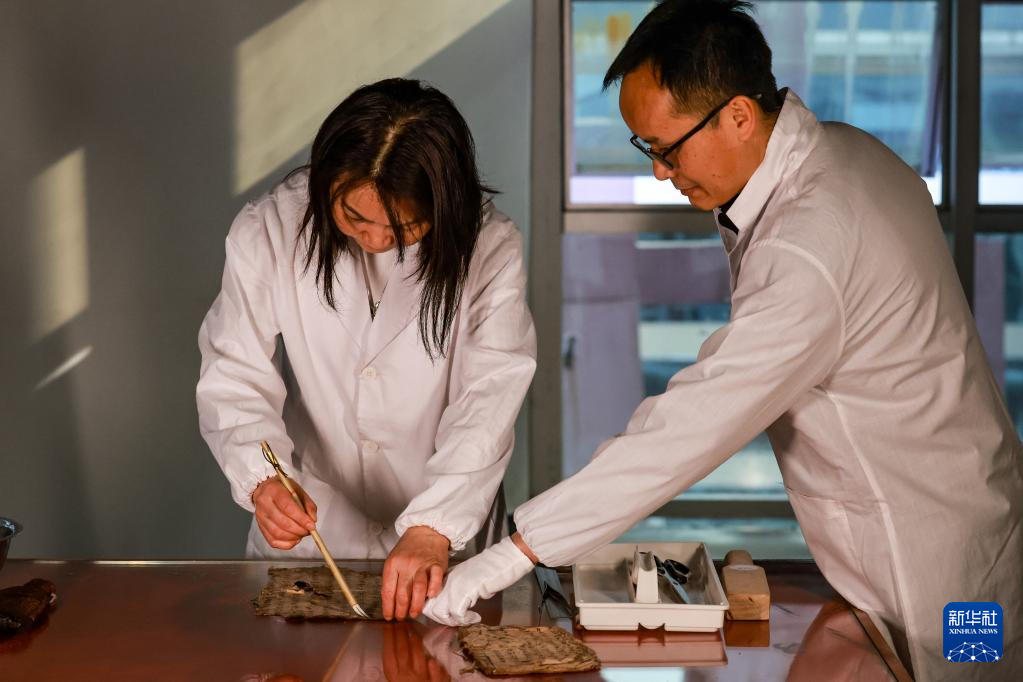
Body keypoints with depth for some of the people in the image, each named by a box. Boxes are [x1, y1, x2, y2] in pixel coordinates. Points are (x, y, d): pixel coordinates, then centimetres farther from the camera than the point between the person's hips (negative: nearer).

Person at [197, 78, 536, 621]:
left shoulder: (488, 250, -10)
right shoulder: (267, 233, -7)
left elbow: (488, 403, -17)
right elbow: (234, 381, -6)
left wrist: (432, 530, -32)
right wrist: (263, 481, -27)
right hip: (305, 534, 1)